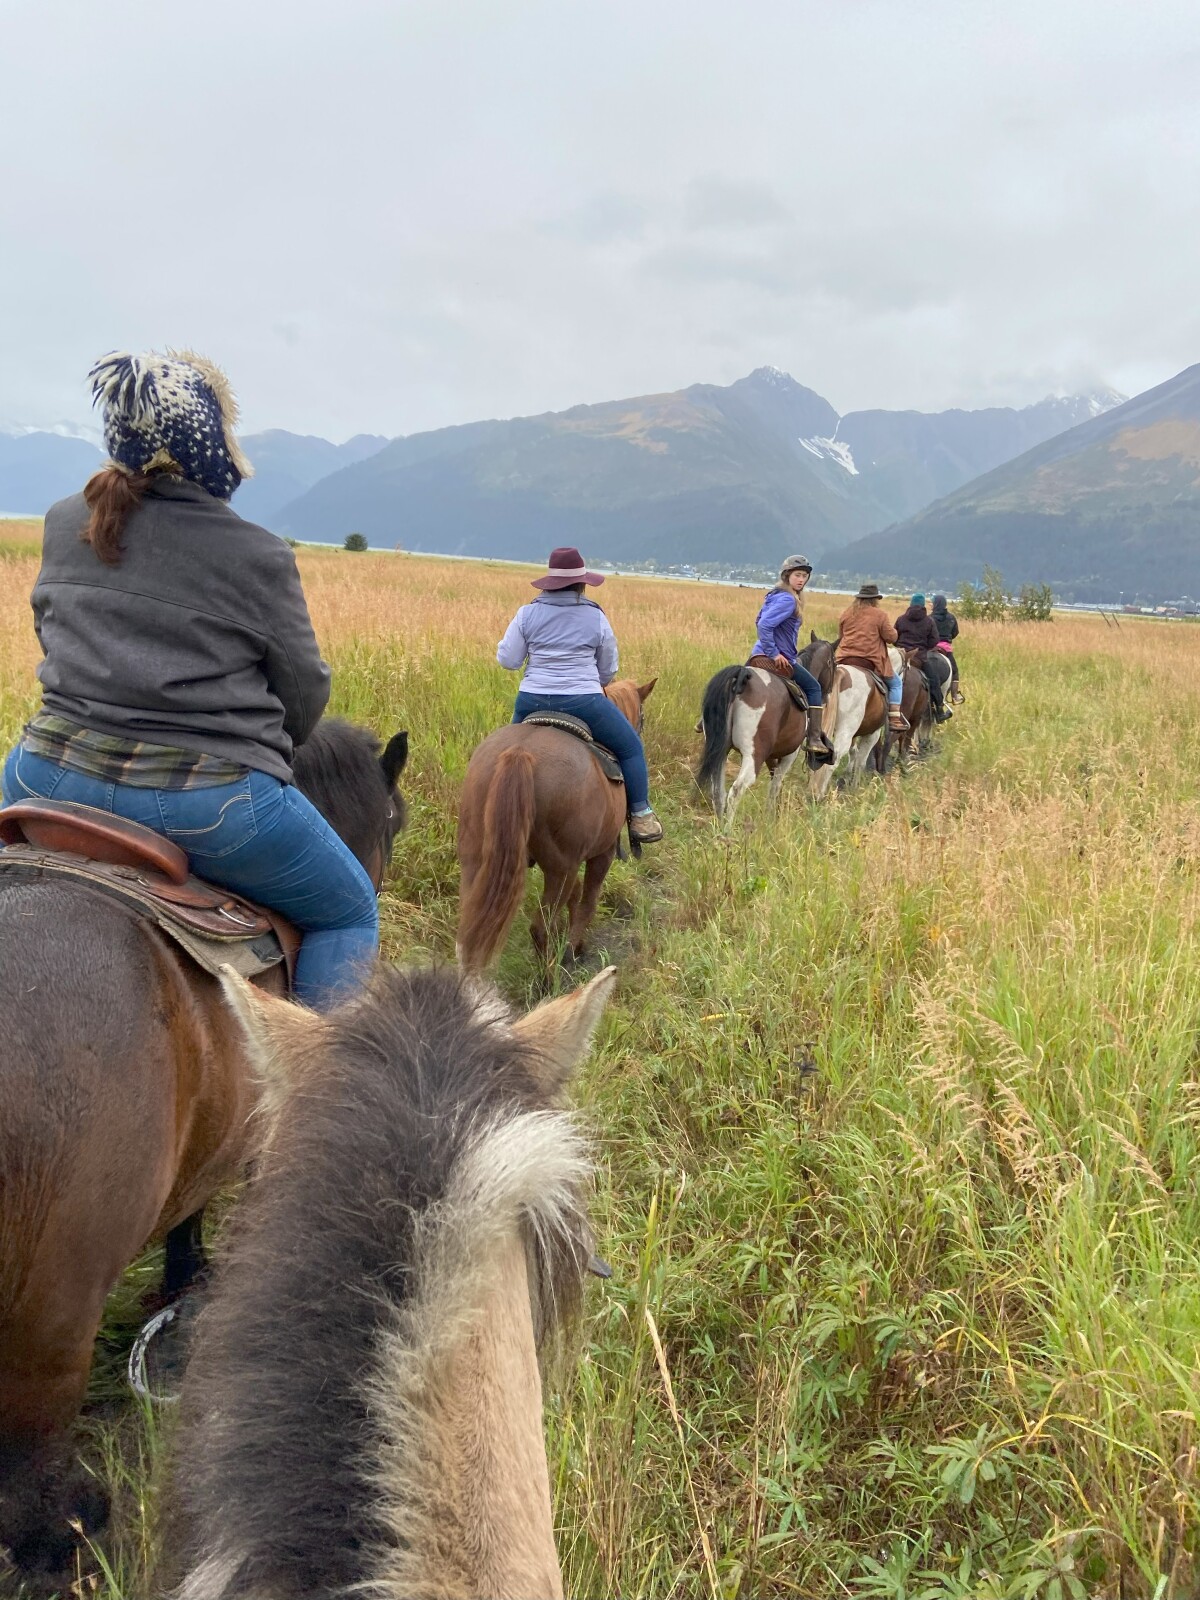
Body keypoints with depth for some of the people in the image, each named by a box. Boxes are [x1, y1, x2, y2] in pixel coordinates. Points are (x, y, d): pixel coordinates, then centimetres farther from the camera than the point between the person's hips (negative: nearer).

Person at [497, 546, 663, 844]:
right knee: (631, 747, 16)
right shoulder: (596, 618, -1)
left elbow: (507, 660, 2)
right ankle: (640, 815, 13)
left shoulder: (528, 613, 0)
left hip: (532, 702, 3)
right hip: (584, 703, -2)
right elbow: (608, 671, 7)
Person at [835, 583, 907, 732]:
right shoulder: (879, 615, -5)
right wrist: (892, 629, 19)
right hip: (871, 660, -4)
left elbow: (840, 636, 17)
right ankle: (894, 719, 1)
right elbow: (891, 637, -2)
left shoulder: (846, 613, 9)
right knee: (896, 683, 13)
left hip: (845, 659, 4)